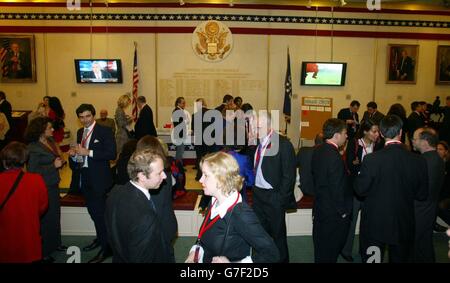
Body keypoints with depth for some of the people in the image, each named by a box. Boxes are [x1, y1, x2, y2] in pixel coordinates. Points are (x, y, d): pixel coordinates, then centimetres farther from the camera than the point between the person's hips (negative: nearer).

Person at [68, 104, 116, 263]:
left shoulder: (104, 131, -10)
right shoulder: (80, 132, 11)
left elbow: (112, 154, -19)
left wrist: (88, 152, -24)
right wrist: (73, 154, -3)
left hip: (99, 178, -7)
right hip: (85, 178, 7)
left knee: (100, 213, -6)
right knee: (93, 211, 18)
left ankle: (106, 248, 3)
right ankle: (100, 238, 35)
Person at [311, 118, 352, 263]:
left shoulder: (317, 151, 1)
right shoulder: (335, 157, -26)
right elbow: (338, 189, -23)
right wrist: (343, 211, -12)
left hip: (319, 206, 8)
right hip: (334, 213, -8)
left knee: (320, 244, 22)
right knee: (330, 252, 8)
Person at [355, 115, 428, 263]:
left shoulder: (372, 159, -20)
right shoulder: (419, 161, -12)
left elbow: (360, 190, -13)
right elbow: (422, 195, -3)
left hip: (375, 224, -2)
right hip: (404, 226, 3)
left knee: (372, 259, 14)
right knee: (400, 258, 20)